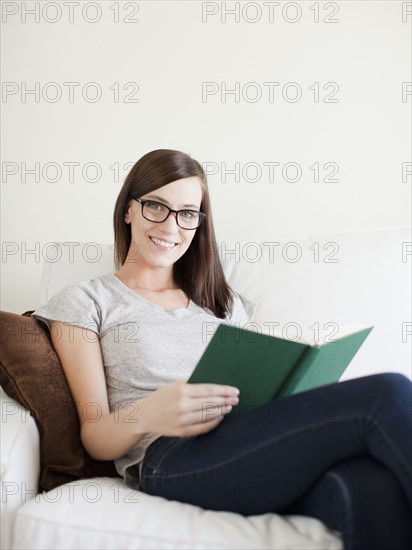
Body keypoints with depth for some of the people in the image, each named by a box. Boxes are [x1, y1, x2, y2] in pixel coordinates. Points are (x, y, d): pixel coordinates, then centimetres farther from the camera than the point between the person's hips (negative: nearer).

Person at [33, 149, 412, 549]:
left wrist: (294, 385, -2)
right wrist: (142, 417, -18)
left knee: (371, 484, -35)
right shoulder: (84, 302, 14)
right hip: (170, 458, -4)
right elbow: (95, 439, 6)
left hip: (255, 449, 5)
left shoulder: (224, 302, 28)